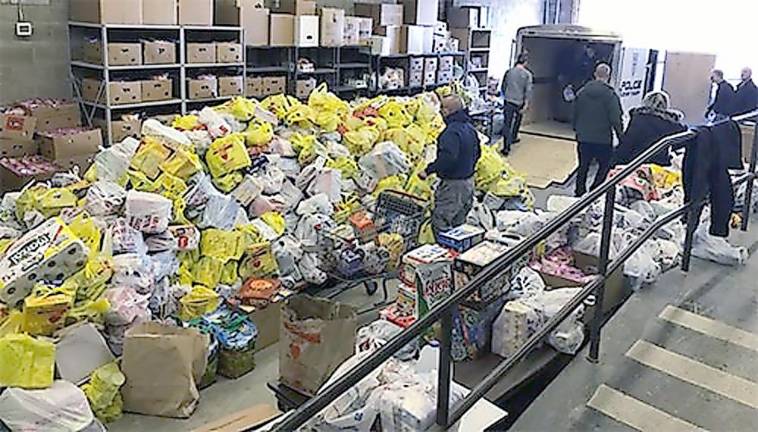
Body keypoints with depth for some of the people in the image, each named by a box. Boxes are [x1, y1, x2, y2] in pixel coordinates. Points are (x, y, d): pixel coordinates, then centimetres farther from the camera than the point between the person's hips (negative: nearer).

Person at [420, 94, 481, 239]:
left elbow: (447, 158, -33)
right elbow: (477, 152, 19)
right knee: (459, 222, 19)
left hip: (453, 182, -10)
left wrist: (428, 170, -26)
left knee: (440, 222, -3)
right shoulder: (470, 127, 9)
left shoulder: (452, 132, -22)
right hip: (469, 181, 10)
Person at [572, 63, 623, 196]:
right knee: (605, 166, 9)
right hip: (603, 139, -5)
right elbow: (615, 119, -14)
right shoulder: (610, 95, -13)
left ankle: (580, 192, 20)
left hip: (583, 137, 5)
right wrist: (620, 134, -2)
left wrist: (577, 130, 21)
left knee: (583, 166, 15)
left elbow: (575, 114, 9)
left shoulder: (582, 92, 2)